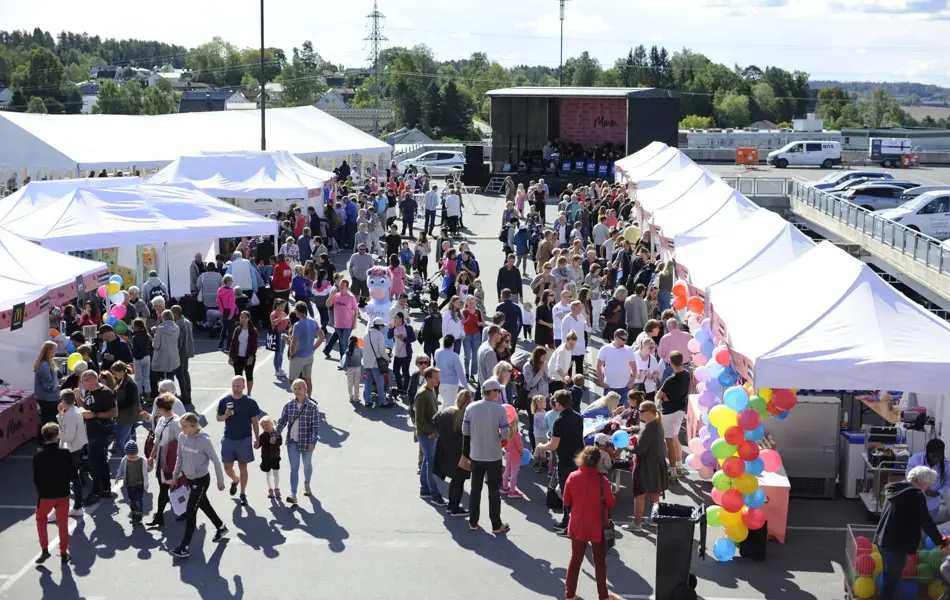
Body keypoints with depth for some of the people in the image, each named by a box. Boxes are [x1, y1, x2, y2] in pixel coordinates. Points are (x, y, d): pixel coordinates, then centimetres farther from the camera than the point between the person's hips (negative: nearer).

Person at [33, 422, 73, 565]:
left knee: (41, 520, 23)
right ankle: (64, 553, 20)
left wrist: (41, 490, 12)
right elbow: (70, 474, -3)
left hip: (45, 494, 0)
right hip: (63, 494, 0)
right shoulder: (65, 453, -13)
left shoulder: (38, 455, -13)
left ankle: (44, 550, 18)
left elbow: (36, 478, -5)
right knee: (63, 524, 14)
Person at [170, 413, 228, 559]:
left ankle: (184, 548, 1)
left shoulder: (204, 441, -25)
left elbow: (216, 461, -15)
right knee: (204, 506, 23)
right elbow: (180, 457, 8)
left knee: (190, 512, -5)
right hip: (189, 478, 7)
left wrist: (220, 481, -8)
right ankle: (221, 528, 46)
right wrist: (175, 476, 13)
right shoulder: (181, 437, -7)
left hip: (201, 480, -7)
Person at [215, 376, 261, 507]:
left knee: (243, 467, 5)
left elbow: (255, 421, -2)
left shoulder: (250, 402, -8)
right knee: (227, 467, 8)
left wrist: (257, 439, -4)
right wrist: (225, 416, -16)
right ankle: (235, 480, 40)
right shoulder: (224, 401, -3)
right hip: (228, 439, 2)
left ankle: (243, 494, 17)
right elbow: (218, 418, 6)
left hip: (244, 440, -2)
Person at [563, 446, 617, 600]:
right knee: (600, 562, 11)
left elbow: (567, 502, 0)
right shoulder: (601, 480, -20)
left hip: (578, 526, 3)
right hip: (598, 527, -3)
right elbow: (611, 503, -11)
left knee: (575, 559, 15)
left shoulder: (572, 477, -10)